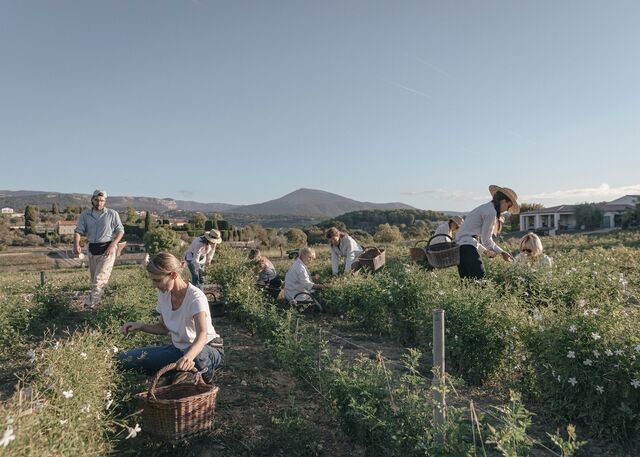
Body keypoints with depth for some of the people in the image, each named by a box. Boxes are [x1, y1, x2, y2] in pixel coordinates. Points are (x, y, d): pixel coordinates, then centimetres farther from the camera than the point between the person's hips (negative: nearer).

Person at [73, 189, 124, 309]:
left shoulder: (112, 214, -4)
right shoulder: (85, 214, 4)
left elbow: (120, 231, -3)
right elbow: (78, 231, -4)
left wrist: (112, 245, -17)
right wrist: (76, 244, -23)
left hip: (107, 250, -4)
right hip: (92, 250, 4)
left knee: (100, 278, -13)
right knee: (94, 278, 15)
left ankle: (90, 303, -12)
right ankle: (97, 300, 32)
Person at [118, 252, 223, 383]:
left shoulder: (196, 297, -25)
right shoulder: (164, 294, -3)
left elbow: (202, 335, -39)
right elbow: (164, 328, 12)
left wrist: (188, 357, -59)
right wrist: (141, 326, -6)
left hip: (207, 349, -6)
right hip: (178, 348, 7)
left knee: (196, 356, -44)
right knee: (124, 358, -8)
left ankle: (204, 373, -7)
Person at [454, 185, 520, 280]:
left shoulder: (485, 208, 23)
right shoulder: (491, 212, -7)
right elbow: (486, 239, -9)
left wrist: (485, 251, 31)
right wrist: (501, 252, 3)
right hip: (467, 247, -10)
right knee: (479, 279, -14)